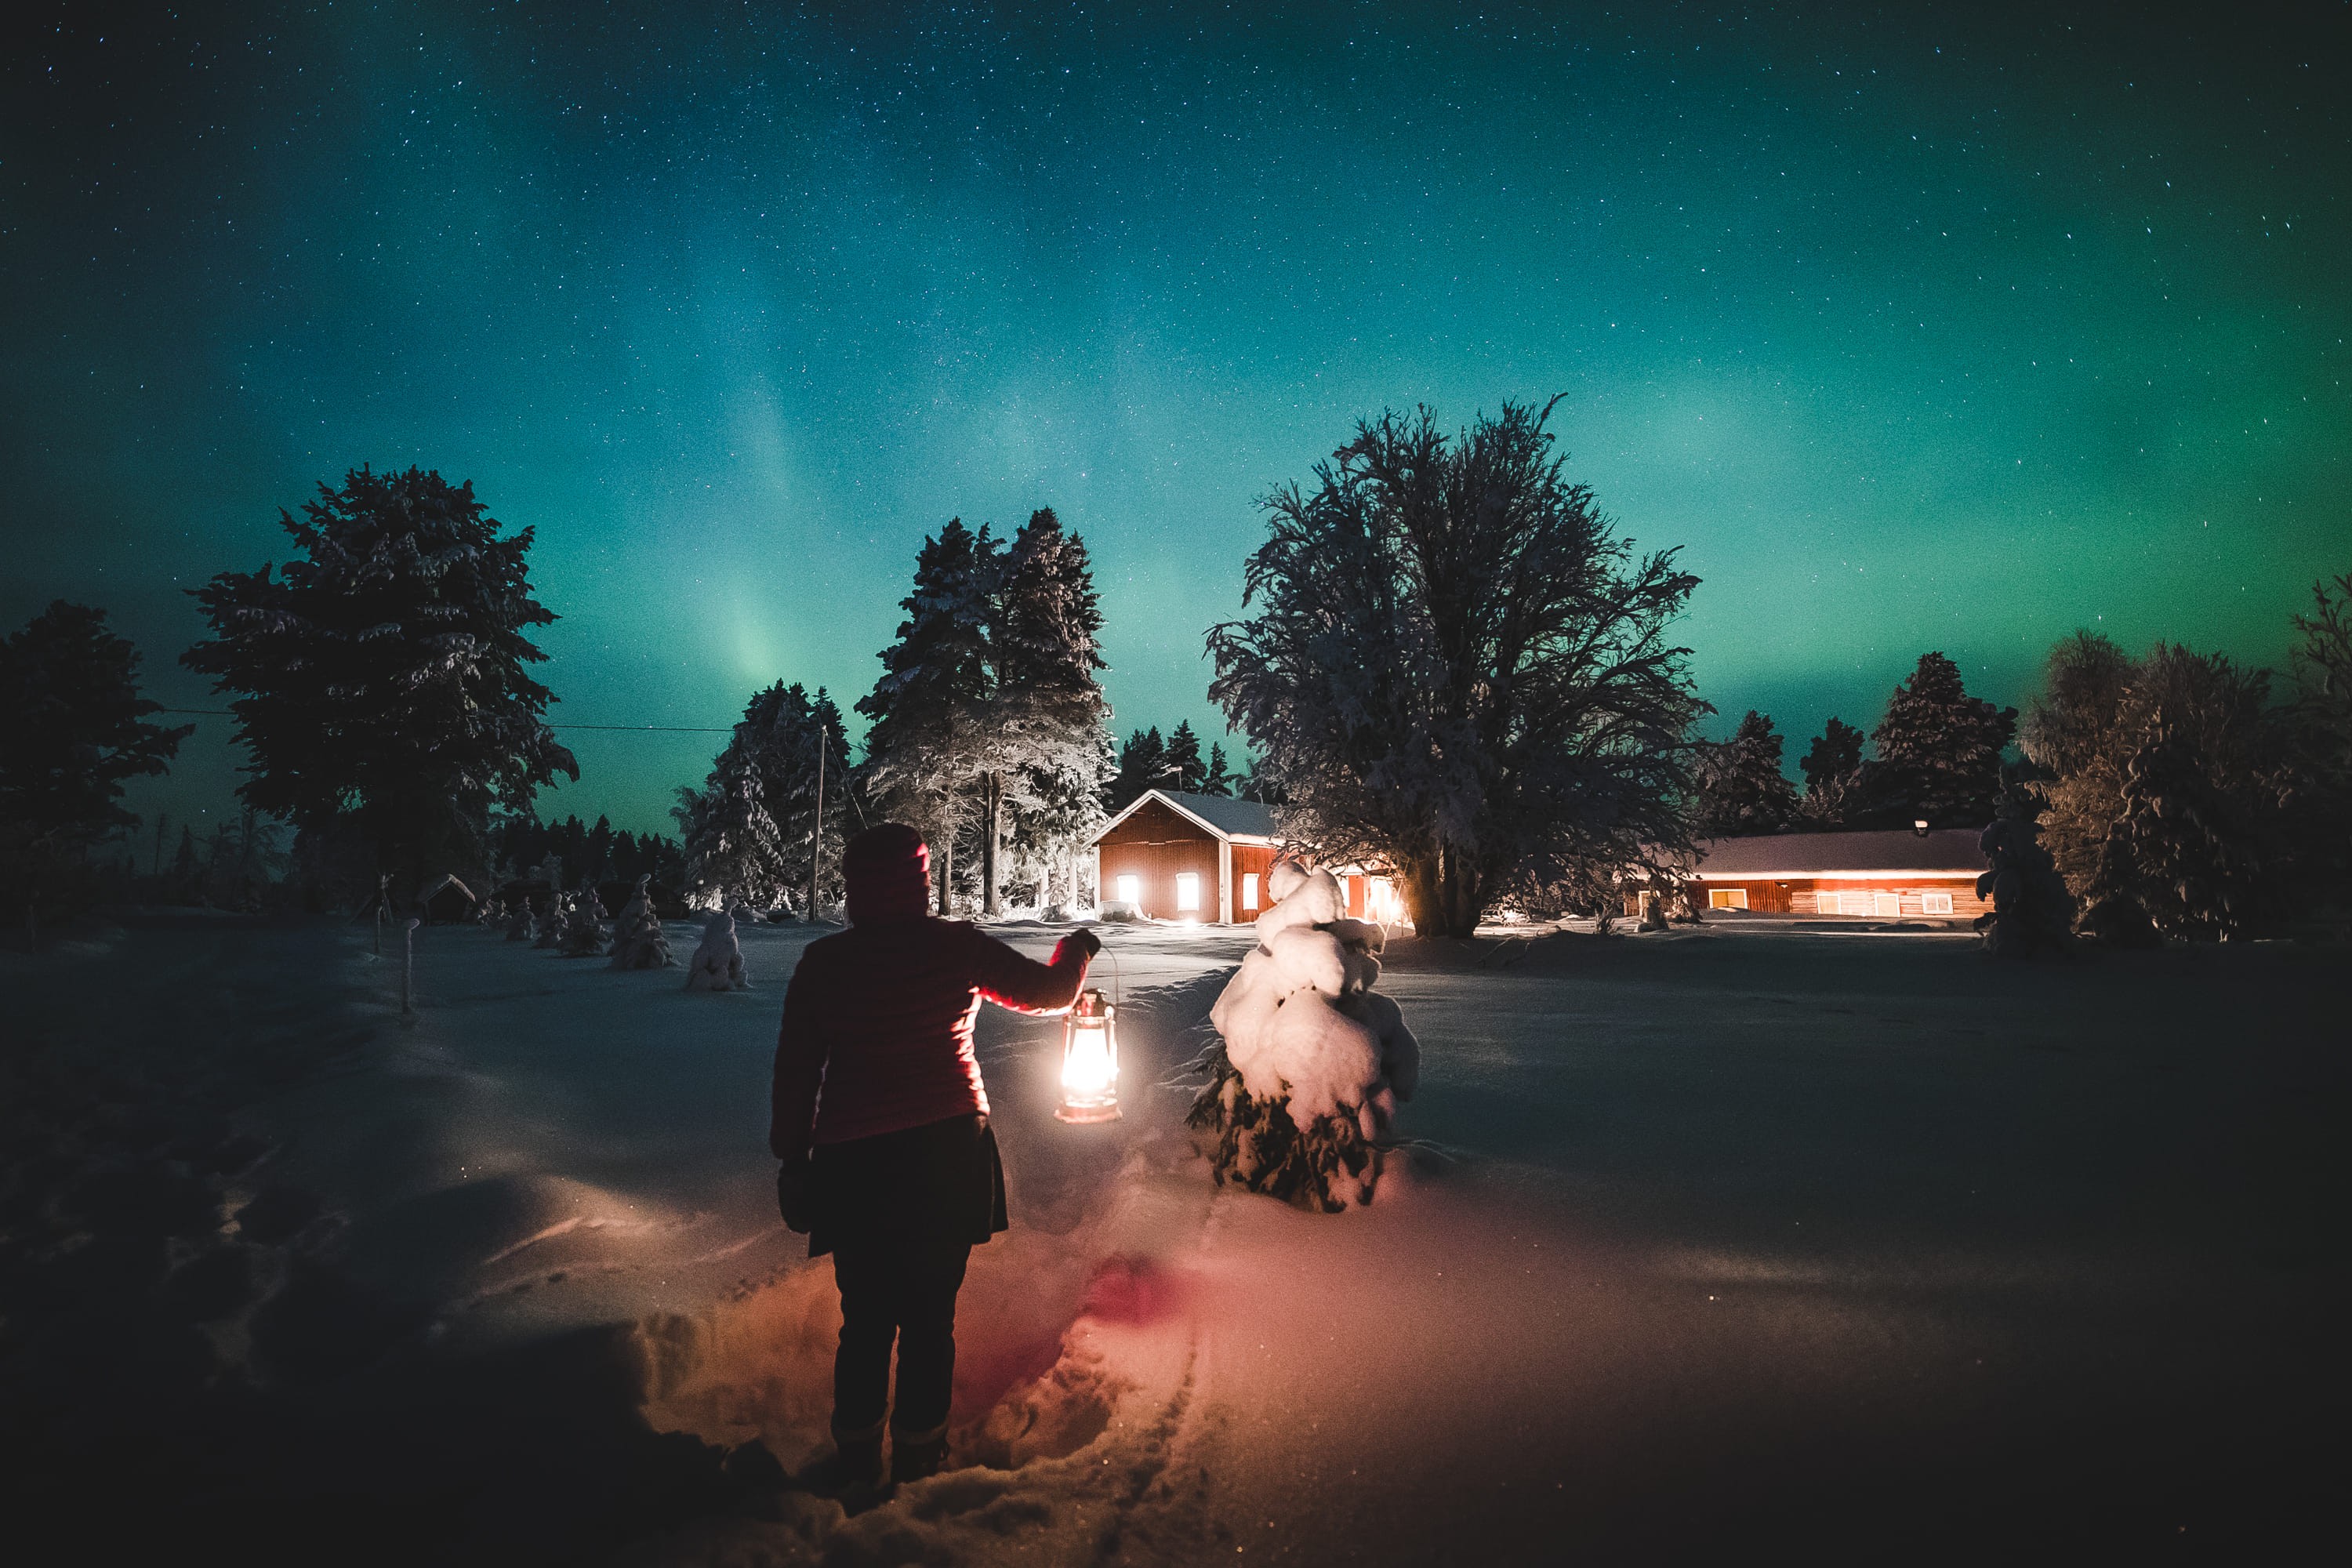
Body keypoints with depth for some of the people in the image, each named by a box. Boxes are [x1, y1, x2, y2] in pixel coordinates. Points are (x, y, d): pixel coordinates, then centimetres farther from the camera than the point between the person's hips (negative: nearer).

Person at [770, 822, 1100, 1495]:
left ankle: (856, 1464, 23)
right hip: (949, 1155, -1)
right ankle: (917, 1461, 21)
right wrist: (1078, 948, 25)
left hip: (855, 1163, 1)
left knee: (865, 1320, 14)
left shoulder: (823, 963, -3)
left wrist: (793, 1158, 12)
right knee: (930, 1319, 10)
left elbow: (795, 1072, 2)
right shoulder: (957, 947, -6)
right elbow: (1048, 991, 5)